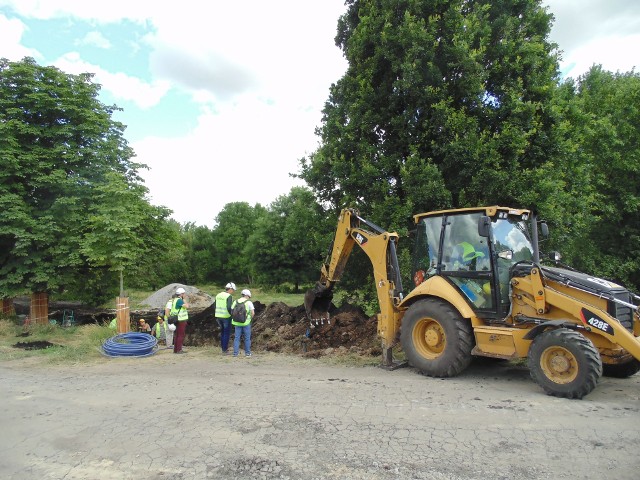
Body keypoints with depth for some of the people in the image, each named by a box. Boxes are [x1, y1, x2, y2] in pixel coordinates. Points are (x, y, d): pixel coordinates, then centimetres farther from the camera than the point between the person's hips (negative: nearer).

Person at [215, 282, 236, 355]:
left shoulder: (218, 295, 9)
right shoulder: (229, 296, -15)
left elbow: (215, 306, 13)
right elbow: (229, 308, -24)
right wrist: (232, 315, -10)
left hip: (219, 316, 7)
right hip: (226, 317, -7)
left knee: (222, 331, 21)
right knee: (227, 333, 4)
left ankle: (223, 345, 25)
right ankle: (224, 350, 8)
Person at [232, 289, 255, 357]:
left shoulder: (236, 302, 3)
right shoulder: (249, 303, -8)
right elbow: (253, 313, -13)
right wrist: (250, 318, 5)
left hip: (237, 322, 3)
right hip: (246, 323, -3)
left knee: (236, 338, 9)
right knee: (247, 338, 9)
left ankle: (235, 353, 7)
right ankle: (247, 353, 14)